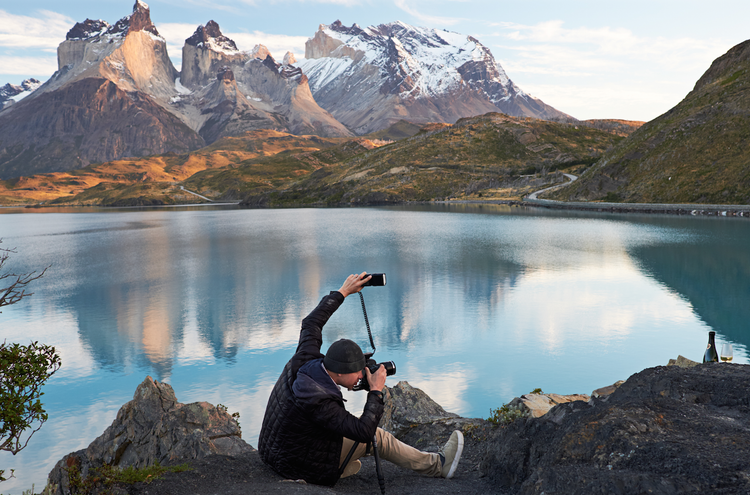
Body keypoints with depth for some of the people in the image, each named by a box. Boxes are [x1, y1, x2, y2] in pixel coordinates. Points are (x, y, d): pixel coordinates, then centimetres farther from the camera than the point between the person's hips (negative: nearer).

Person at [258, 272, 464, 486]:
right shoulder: (319, 403, -35)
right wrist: (376, 391, -20)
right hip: (299, 466, -8)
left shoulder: (303, 363, -13)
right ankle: (438, 465, 13)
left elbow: (311, 323, 5)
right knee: (378, 437, 0)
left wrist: (343, 292, 4)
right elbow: (365, 432, -30)